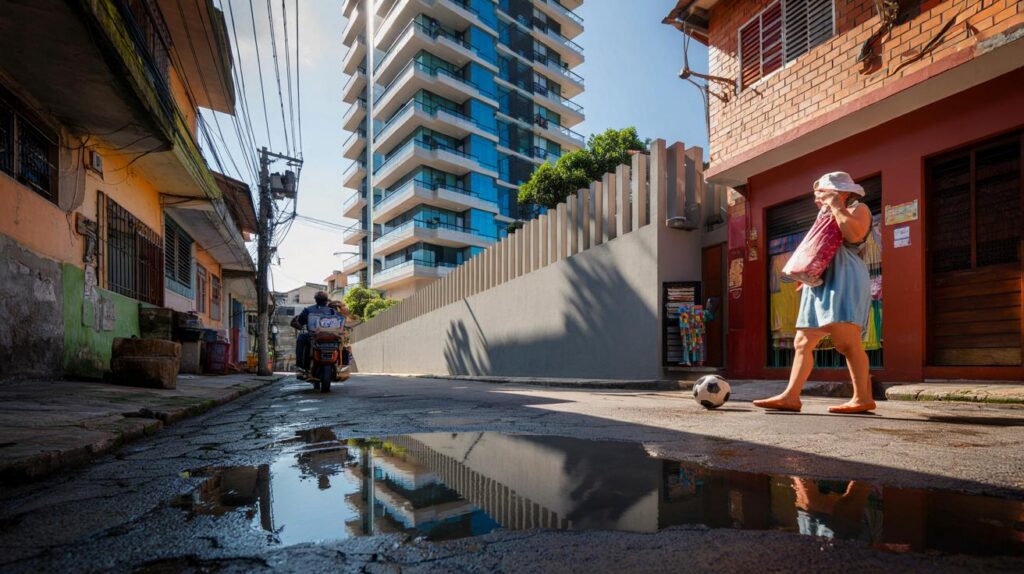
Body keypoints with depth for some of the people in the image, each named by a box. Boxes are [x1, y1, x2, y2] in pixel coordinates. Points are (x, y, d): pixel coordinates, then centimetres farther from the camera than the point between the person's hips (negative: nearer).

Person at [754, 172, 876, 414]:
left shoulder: (858, 208, 4)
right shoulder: (829, 217, 30)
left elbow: (854, 234, -18)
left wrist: (836, 206, -6)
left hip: (844, 280, -9)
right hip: (821, 284, 9)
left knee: (847, 341, -17)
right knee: (802, 342, 0)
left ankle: (863, 397, -11)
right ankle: (790, 397, -3)